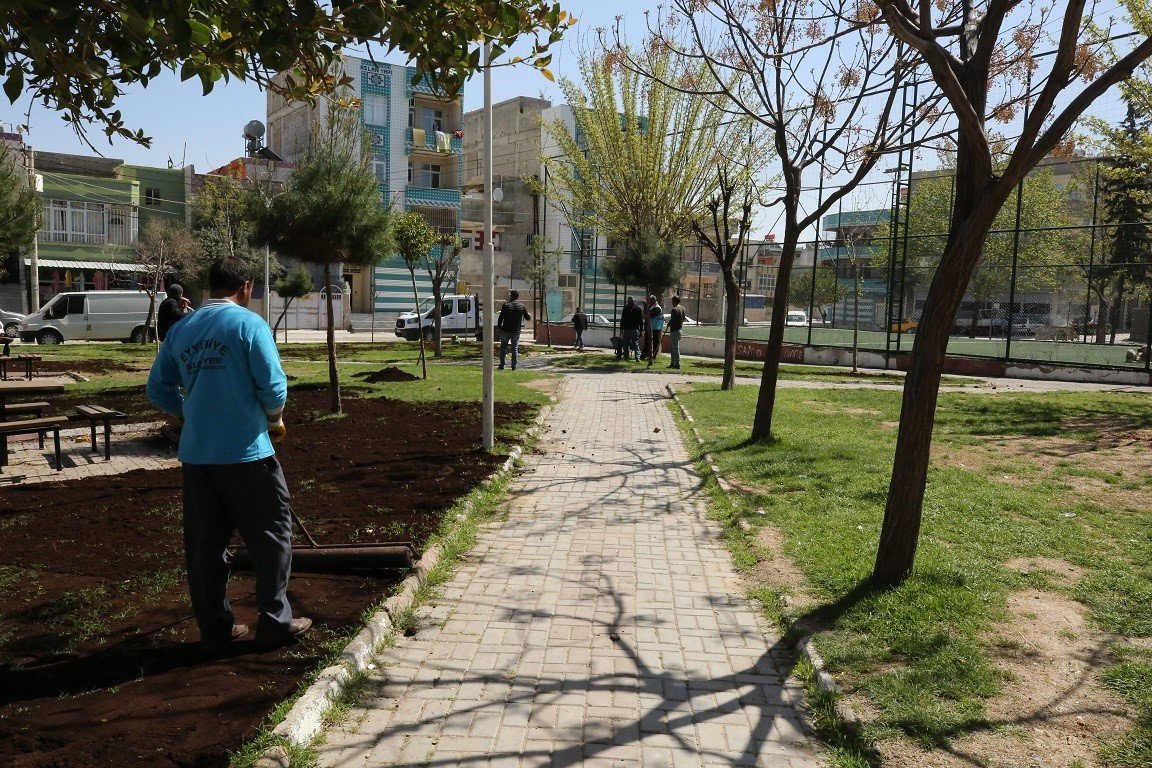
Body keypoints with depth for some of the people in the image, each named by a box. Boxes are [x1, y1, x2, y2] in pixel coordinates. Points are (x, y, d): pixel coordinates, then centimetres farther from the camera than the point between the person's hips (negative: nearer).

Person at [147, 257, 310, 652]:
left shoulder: (181, 330, 9)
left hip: (195, 454, 6)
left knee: (205, 544, 13)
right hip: (246, 453, -5)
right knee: (271, 537, 8)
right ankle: (275, 622, 13)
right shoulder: (248, 323, -8)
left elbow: (159, 389, 13)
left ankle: (214, 628, 22)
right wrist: (275, 420, 5)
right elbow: (274, 386, -13)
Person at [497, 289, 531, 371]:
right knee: (515, 348, 6)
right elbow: (528, 318, 6)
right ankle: (514, 366, 3)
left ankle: (502, 365, 11)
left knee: (503, 347, 11)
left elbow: (501, 317, -8)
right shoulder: (522, 306, 0)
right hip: (516, 331, 1)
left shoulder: (506, 305, -7)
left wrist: (499, 326, 5)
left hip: (506, 330, -1)